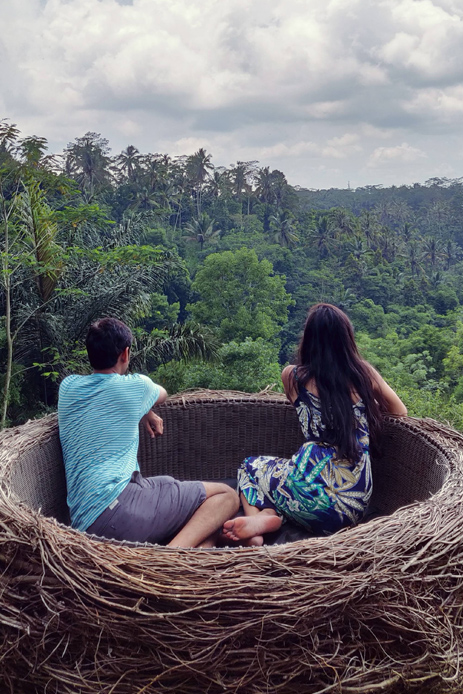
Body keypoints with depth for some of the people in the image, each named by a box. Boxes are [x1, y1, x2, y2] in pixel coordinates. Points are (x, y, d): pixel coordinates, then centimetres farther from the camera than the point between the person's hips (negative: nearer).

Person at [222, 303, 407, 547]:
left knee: (250, 467, 28)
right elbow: (400, 412, 19)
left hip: (308, 486, -3)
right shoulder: (365, 373, 4)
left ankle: (261, 516, -3)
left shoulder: (292, 376, 2)